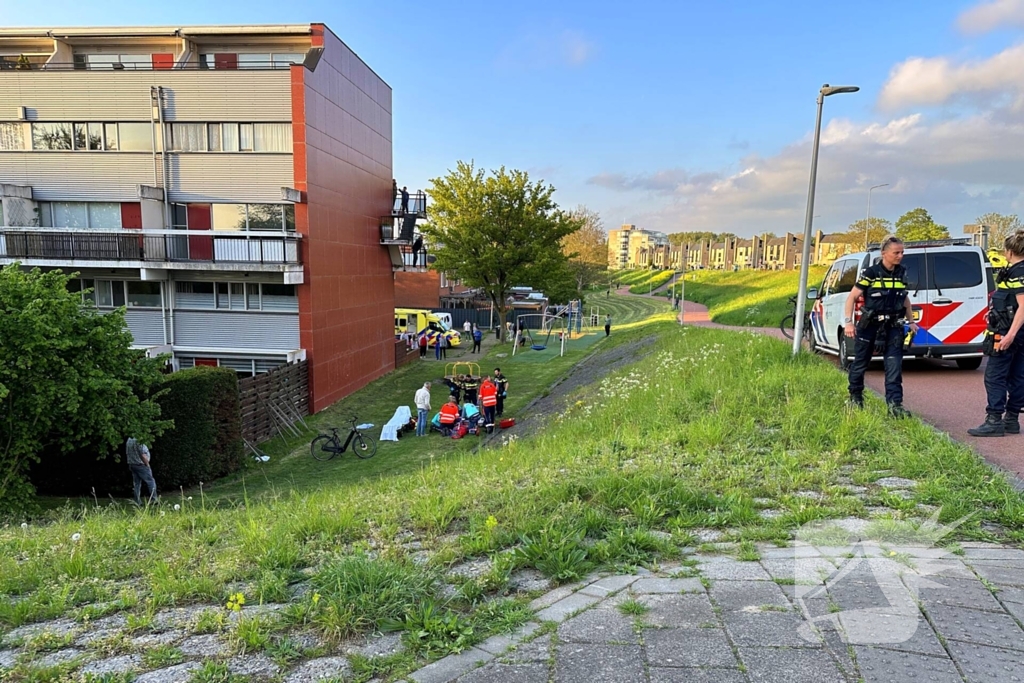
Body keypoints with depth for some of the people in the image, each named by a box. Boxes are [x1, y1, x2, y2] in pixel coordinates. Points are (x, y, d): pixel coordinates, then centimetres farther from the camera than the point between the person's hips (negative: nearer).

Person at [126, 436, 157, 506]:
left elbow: (127, 453, 15)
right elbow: (143, 455, -21)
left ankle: (137, 501, 12)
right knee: (151, 481, 0)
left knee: (136, 483, 12)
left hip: (131, 465, 8)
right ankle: (153, 499, -1)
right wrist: (147, 464, -10)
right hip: (141, 465, -8)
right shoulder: (139, 441, -20)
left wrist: (131, 463, 21)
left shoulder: (129, 441, 7)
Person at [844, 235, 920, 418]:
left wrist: (911, 321, 18)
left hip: (893, 327, 4)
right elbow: (852, 297, -9)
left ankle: (895, 404, -8)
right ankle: (855, 397, 30)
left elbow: (905, 298, 20)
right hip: (869, 325, -3)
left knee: (894, 365, -7)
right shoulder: (871, 273, -10)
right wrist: (848, 322, -16)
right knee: (860, 363, 10)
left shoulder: (902, 273, 5)